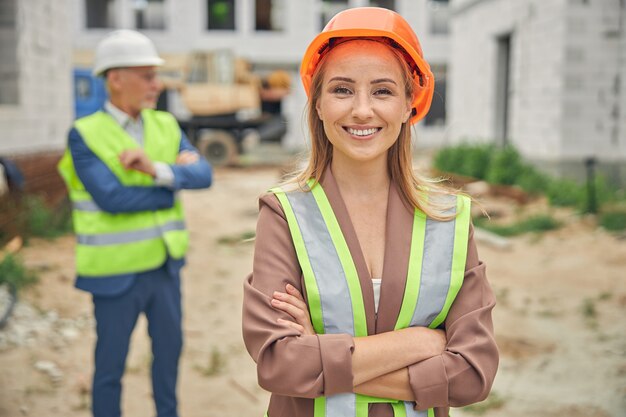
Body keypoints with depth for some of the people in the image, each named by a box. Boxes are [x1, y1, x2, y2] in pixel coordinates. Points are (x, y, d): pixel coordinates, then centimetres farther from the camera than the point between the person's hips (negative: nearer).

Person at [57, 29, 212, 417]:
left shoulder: (166, 126, 2)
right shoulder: (83, 136, -13)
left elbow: (203, 175, -11)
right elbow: (111, 199, -25)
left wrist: (156, 170, -29)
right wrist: (171, 188, -15)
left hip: (164, 266, 5)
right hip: (116, 273, -5)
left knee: (169, 347, 18)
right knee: (112, 362, 9)